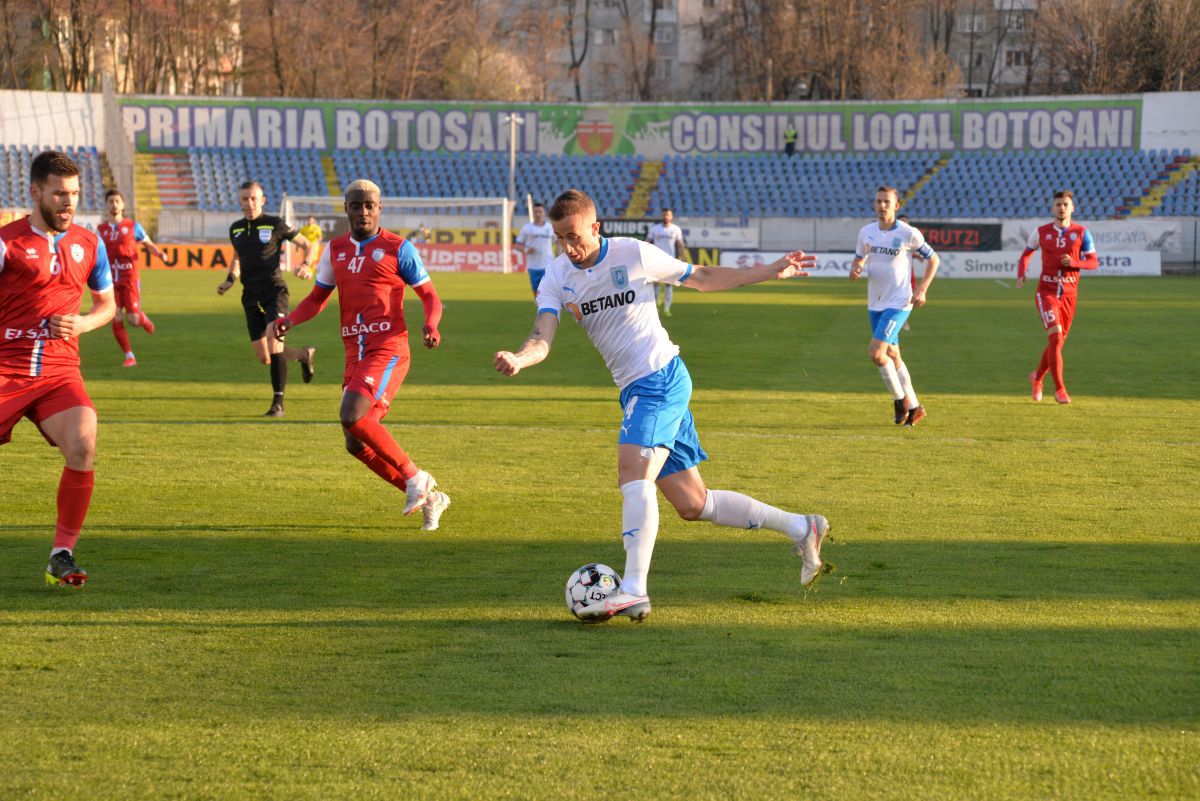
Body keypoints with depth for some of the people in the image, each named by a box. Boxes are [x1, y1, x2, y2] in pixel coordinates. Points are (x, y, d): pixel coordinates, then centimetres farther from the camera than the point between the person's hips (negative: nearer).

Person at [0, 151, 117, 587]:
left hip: (60, 372, 2)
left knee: (83, 449, -20)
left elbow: (107, 305, 21)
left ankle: (62, 554, -8)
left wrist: (81, 323, 0)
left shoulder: (88, 244, 9)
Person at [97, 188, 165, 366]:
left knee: (132, 319, -9)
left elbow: (148, 244, 9)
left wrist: (159, 254, -10)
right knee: (115, 320, -8)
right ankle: (129, 357, 2)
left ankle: (143, 319, 29)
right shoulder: (101, 229, 8)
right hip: (111, 280, 2)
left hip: (129, 278, -2)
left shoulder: (133, 226, 2)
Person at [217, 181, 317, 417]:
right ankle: (304, 355, 33)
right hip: (251, 296, 5)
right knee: (264, 358, 4)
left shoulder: (275, 224, -3)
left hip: (274, 291, -5)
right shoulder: (236, 229, 11)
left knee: (275, 348, -20)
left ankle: (278, 403, -11)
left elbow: (307, 245, 6)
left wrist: (306, 266, -13)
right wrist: (230, 280, 12)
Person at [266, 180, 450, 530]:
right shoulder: (334, 250, 14)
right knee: (357, 445, 3)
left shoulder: (398, 248, -1)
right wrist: (287, 321, 0)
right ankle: (430, 498, 15)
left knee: (353, 416, -26)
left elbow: (429, 296, 2)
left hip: (387, 350, -7)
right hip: (355, 354, 7)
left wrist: (430, 326, -19)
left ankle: (415, 478, -11)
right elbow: (317, 299, 19)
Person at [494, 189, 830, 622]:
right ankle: (801, 528, 19)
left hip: (661, 377, -6)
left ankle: (633, 590, -31)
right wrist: (518, 358, -34)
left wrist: (771, 271, 5)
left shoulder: (633, 253, -6)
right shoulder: (557, 278, 5)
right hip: (635, 391, 6)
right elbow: (542, 338, -10)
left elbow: (702, 278, 7)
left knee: (633, 475, -25)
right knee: (692, 503, 7)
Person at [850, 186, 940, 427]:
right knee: (892, 356, 12)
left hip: (898, 303, -6)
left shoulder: (908, 233, -10)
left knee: (875, 352, -18)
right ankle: (914, 407, 25)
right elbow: (859, 260, 17)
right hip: (875, 304, 6)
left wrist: (922, 290, -10)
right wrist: (855, 270, -9)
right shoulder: (866, 232, 4)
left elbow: (933, 259, -1)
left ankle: (900, 398, 2)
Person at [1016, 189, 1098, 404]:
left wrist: (1074, 262, -21)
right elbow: (1026, 254, 16)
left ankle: (1037, 378, 37)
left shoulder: (1081, 233, 0)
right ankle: (1059, 389, -14)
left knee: (1057, 342, 10)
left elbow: (1094, 262, -1)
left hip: (1069, 294, 2)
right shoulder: (1041, 232, 1)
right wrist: (1021, 275, -2)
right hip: (1046, 292, -2)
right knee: (1055, 336, -19)